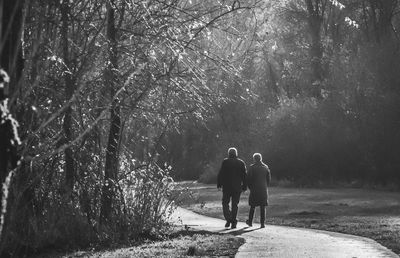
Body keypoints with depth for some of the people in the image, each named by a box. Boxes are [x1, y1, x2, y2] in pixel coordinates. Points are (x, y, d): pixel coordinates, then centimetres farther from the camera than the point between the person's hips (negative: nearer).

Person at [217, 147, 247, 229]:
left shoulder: (225, 162, -3)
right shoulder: (241, 163, 5)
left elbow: (221, 174, -5)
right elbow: (244, 175, 5)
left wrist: (219, 184, 1)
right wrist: (244, 186, 9)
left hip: (227, 186, -2)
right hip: (237, 187, 3)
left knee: (225, 203, 8)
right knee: (235, 204, 9)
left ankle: (228, 219, -11)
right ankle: (233, 223, 7)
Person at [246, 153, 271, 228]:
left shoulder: (252, 167, -7)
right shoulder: (266, 167, 3)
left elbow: (249, 179, -7)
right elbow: (269, 179, 5)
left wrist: (250, 188, 6)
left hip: (254, 189, -2)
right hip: (264, 189, 2)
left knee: (252, 206, 12)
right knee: (262, 207, 3)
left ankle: (250, 221, 19)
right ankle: (262, 223, -1)